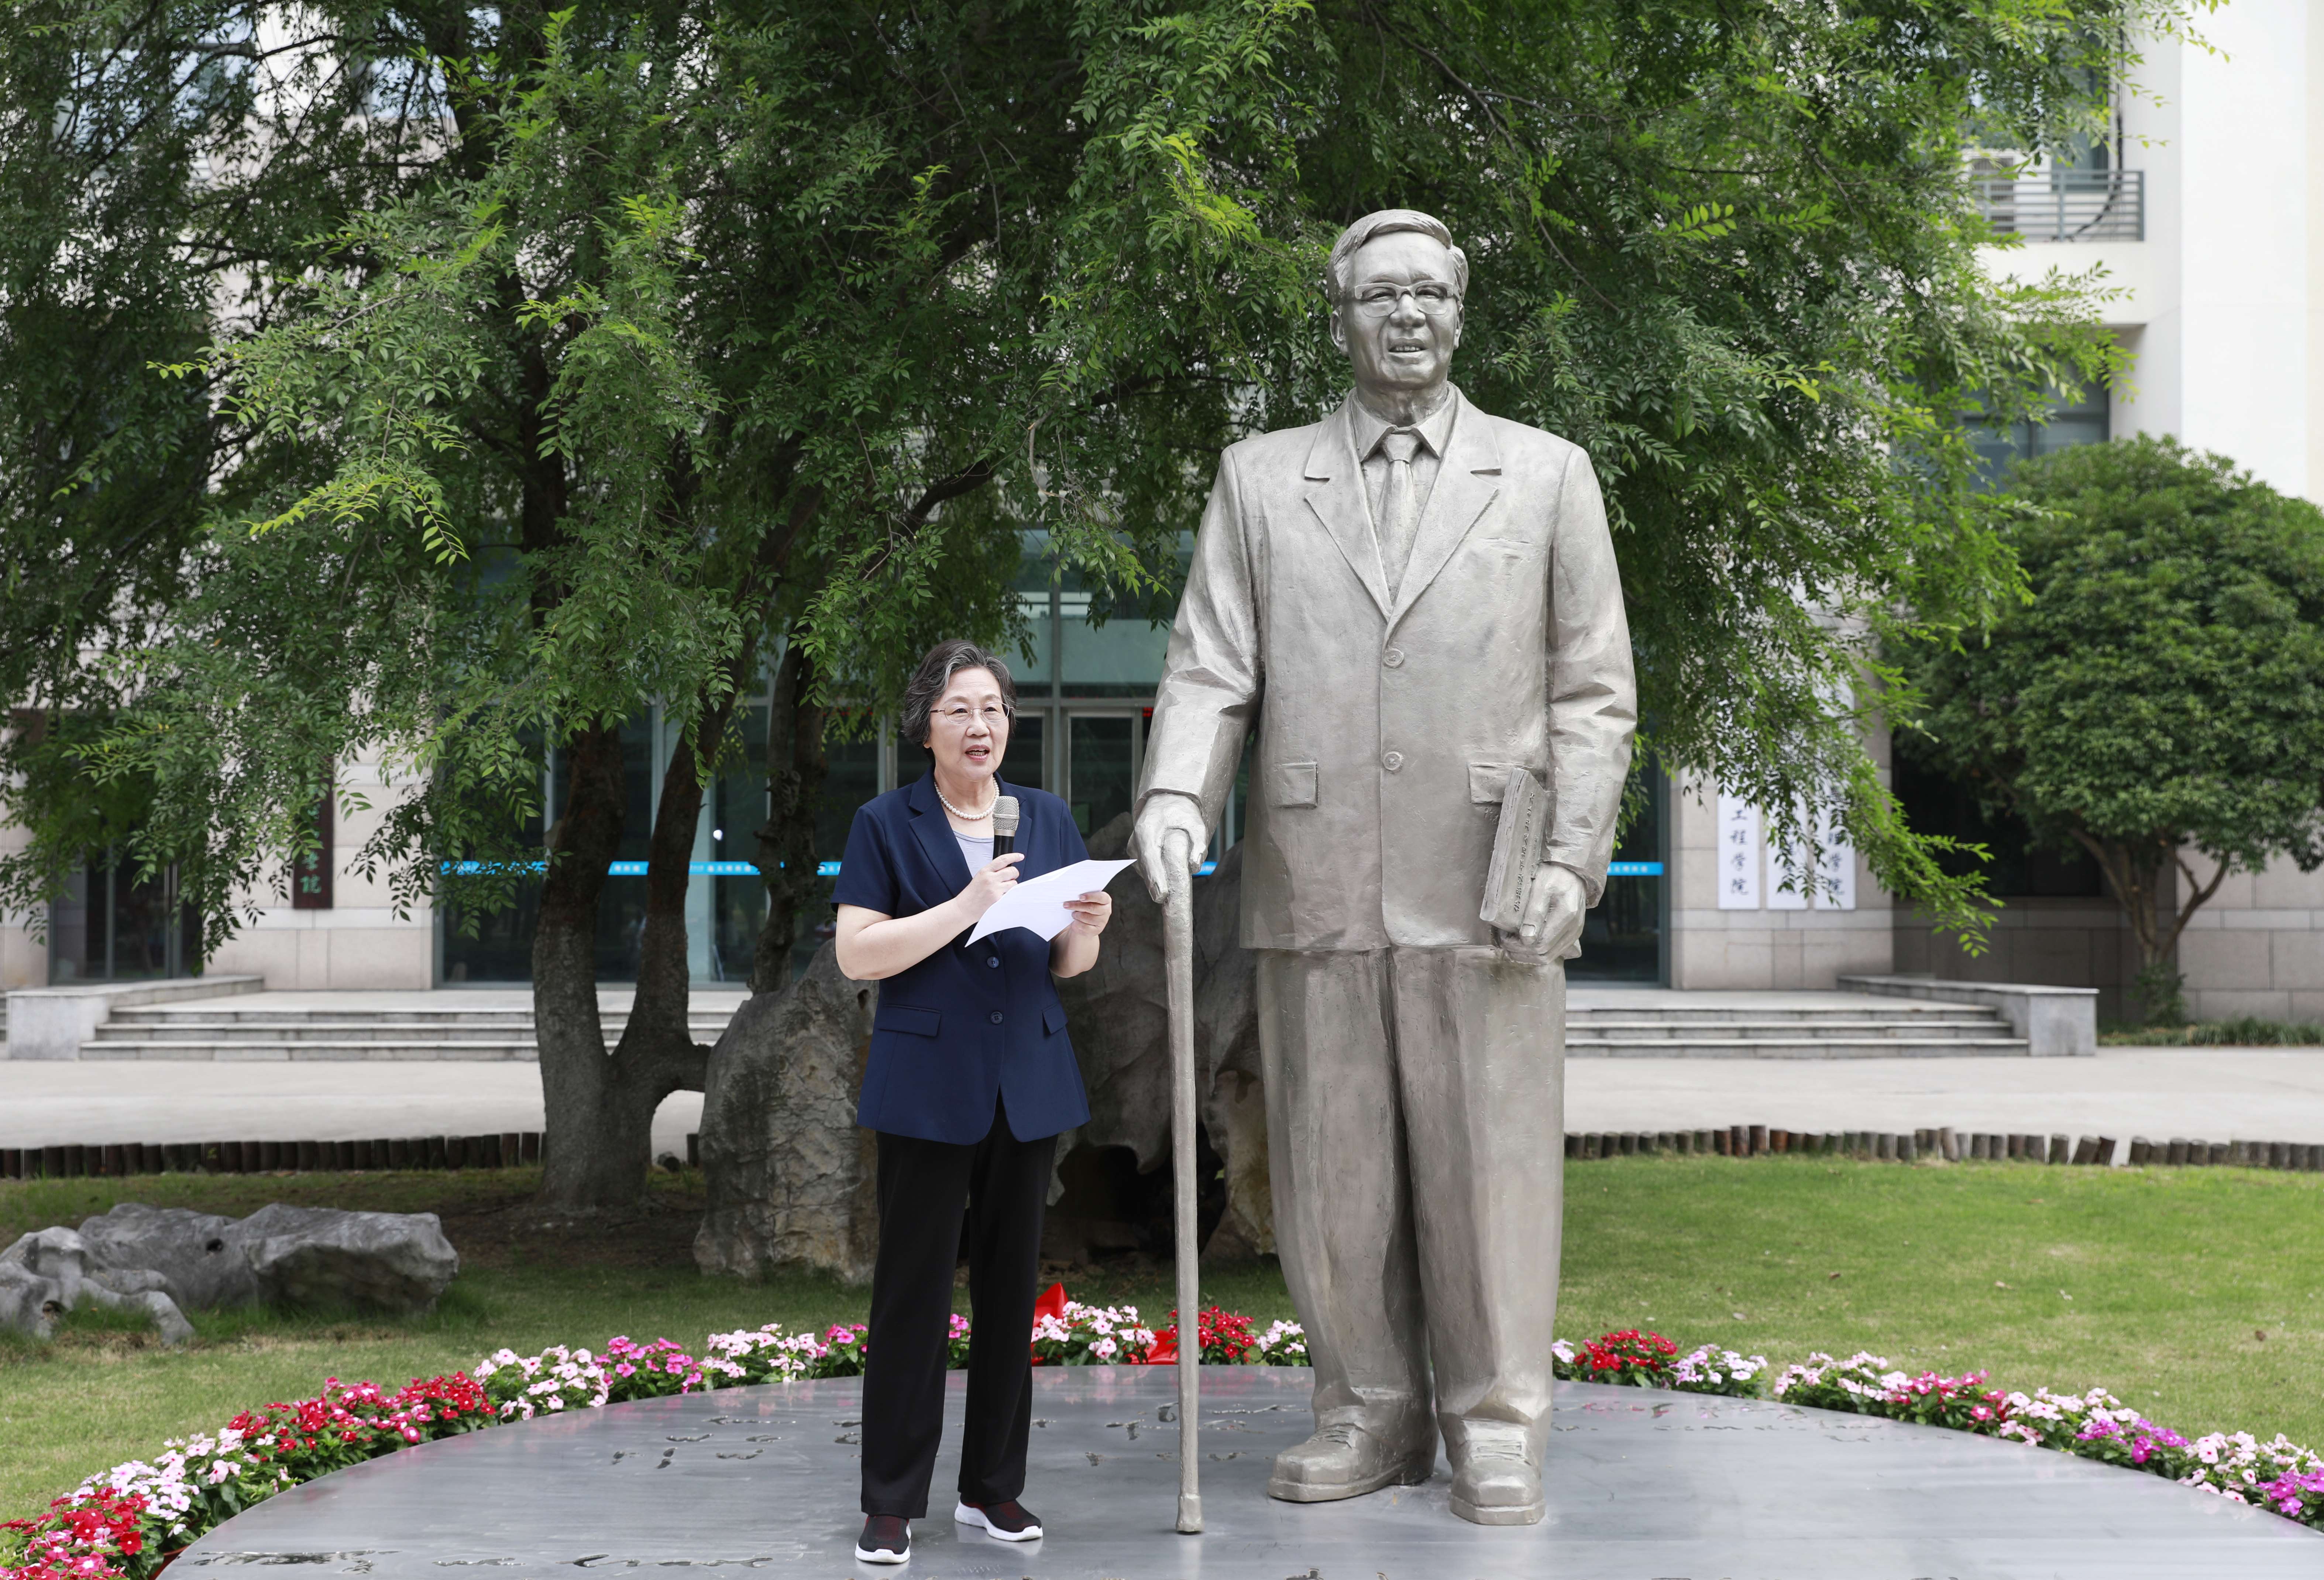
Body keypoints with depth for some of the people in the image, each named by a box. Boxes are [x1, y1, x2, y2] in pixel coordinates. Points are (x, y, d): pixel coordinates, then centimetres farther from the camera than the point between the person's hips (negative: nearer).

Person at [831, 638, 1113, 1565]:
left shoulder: (1048, 820, 12)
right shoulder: (886, 826, 0)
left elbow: (1070, 964, 13)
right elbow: (856, 954, -9)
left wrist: (1086, 927, -10)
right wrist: (966, 908, -19)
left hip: (1030, 1081, 4)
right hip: (928, 1084, -4)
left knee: (1012, 1281, 8)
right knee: (914, 1287, -3)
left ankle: (993, 1487, 18)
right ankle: (891, 1504, 2)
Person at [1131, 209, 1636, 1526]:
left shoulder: (1548, 475, 11)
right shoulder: (1260, 480, 13)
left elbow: (1594, 691, 8)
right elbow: (1211, 668, 6)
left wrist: (1575, 857, -4)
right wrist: (1178, 797, -12)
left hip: (1486, 894, -1)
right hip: (1315, 888, 1)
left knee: (1491, 1167, -1)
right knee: (1332, 1172, 4)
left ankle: (1499, 1429, 10)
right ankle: (1369, 1414, 16)